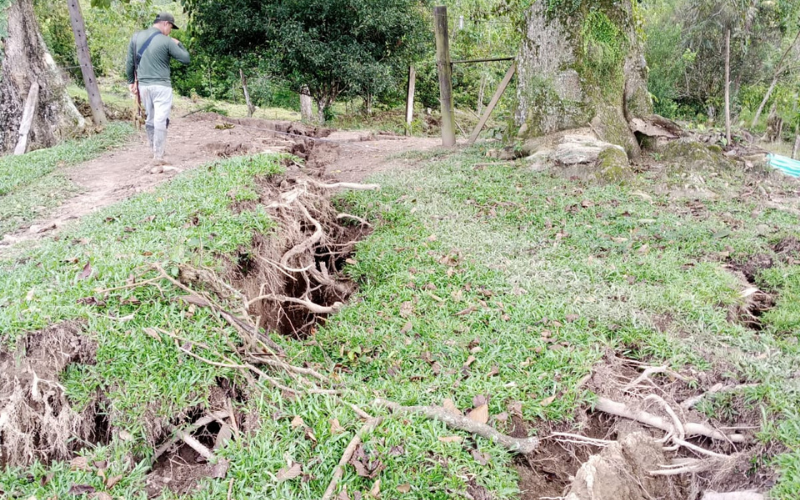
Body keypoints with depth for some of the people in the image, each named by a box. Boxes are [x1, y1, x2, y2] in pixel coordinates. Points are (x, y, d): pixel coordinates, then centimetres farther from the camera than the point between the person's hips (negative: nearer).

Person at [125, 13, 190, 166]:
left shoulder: (136, 36, 6)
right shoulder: (166, 41, -9)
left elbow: (130, 62, 9)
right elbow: (186, 59, -3)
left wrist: (131, 81, 18)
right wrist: (178, 44, 13)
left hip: (143, 85, 6)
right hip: (161, 86, -6)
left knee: (150, 119, 17)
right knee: (160, 121, -5)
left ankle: (155, 150, 27)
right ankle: (158, 156, -6)